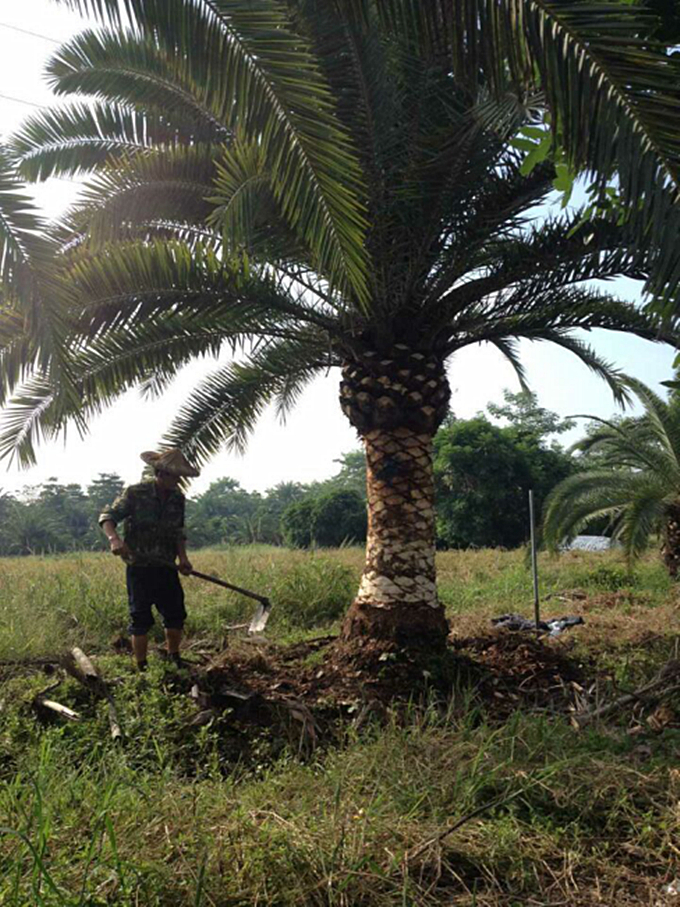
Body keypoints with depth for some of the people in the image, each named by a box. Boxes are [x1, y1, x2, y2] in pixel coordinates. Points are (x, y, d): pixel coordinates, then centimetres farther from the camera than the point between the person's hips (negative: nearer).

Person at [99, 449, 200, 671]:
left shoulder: (177, 498, 4)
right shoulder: (135, 493, -11)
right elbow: (107, 516, -10)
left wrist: (183, 557, -6)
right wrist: (114, 538, -29)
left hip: (166, 567, 5)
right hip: (139, 567, -5)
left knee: (176, 615, 9)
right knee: (141, 619, 2)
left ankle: (174, 661, 28)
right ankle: (142, 668, 15)